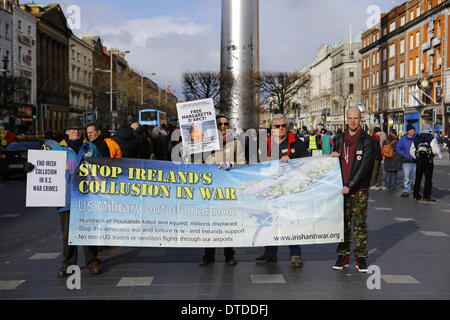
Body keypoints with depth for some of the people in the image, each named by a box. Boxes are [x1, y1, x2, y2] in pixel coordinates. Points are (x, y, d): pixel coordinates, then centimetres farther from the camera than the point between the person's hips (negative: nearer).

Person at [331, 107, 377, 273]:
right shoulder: (339, 139, 11)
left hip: (360, 189, -3)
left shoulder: (368, 141, -3)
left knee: (360, 223, 1)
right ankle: (343, 255, 16)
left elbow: (365, 166, -11)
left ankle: (360, 256, 11)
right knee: (343, 222, 7)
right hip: (342, 188, 3)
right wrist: (333, 156, -6)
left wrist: (350, 186, -18)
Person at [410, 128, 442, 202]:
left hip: (419, 160, 4)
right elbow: (435, 148, -8)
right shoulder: (431, 138, 3)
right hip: (428, 160, -4)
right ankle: (426, 196, -6)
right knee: (428, 179, -2)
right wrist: (439, 155, 8)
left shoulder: (416, 139, 15)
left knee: (418, 178, 13)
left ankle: (416, 195, 17)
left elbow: (412, 151, 11)